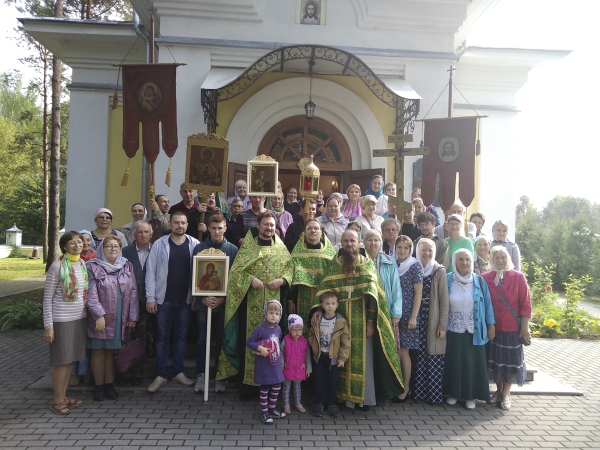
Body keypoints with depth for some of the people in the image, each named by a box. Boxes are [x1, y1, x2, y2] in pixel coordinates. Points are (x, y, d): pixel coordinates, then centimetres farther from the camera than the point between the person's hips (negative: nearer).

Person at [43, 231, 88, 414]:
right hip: (61, 320, -6)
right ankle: (57, 400, 18)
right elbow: (47, 297, -10)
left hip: (80, 318, 6)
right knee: (61, 360, 4)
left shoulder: (84, 264, 6)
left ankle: (64, 396, 27)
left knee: (70, 359, 13)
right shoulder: (57, 266, -11)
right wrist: (48, 325, -12)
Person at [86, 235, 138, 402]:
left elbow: (133, 292, 4)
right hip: (100, 317, -2)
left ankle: (109, 384, 24)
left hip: (120, 318, 3)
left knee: (112, 350, 12)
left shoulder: (127, 266, 6)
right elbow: (91, 294, -10)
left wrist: (133, 316, 0)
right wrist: (99, 315, -17)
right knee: (99, 351, 8)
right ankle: (99, 386, 21)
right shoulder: (93, 267, -4)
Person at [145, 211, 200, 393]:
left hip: (185, 299, 1)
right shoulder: (159, 244, -3)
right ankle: (160, 375, 16)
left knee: (181, 336, 11)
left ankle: (178, 372, 24)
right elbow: (151, 272, -3)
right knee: (162, 336, 6)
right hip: (164, 299, -1)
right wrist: (150, 298, -7)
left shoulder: (195, 245, -1)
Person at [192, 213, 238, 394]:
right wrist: (202, 297, -11)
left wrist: (223, 298, -10)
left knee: (221, 339, 8)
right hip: (203, 301, 0)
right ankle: (200, 374, 21)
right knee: (202, 338, 8)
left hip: (223, 302, 0)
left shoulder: (232, 249, 0)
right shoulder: (199, 248, 1)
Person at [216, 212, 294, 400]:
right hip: (252, 301, -2)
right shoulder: (248, 246, 3)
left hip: (274, 300, 2)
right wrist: (250, 279, -17)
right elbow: (236, 269, -2)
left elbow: (290, 267, 7)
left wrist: (282, 280, -11)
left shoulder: (281, 247, 10)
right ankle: (247, 382, 11)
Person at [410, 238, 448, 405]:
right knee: (419, 358, 5)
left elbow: (444, 300, -4)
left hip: (434, 321, -3)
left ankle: (434, 395, 10)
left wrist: (442, 325, -9)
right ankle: (419, 392, 16)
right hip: (418, 320, 3)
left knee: (434, 359, -1)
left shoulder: (439, 271, -1)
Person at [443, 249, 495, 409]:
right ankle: (453, 393, 23)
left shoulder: (479, 281, -1)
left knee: (473, 363, 6)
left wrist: (491, 325, 1)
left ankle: (471, 395, 20)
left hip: (474, 331, 0)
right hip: (453, 330, 0)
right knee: (454, 361, 9)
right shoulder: (447, 280, -3)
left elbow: (487, 304, 3)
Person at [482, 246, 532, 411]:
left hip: (513, 328, -1)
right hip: (493, 327, 1)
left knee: (511, 360, 9)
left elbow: (525, 304, -5)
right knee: (495, 358, 12)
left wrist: (525, 327, -7)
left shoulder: (518, 277, -6)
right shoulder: (485, 278, -6)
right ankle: (499, 390, 30)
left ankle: (506, 394, 23)